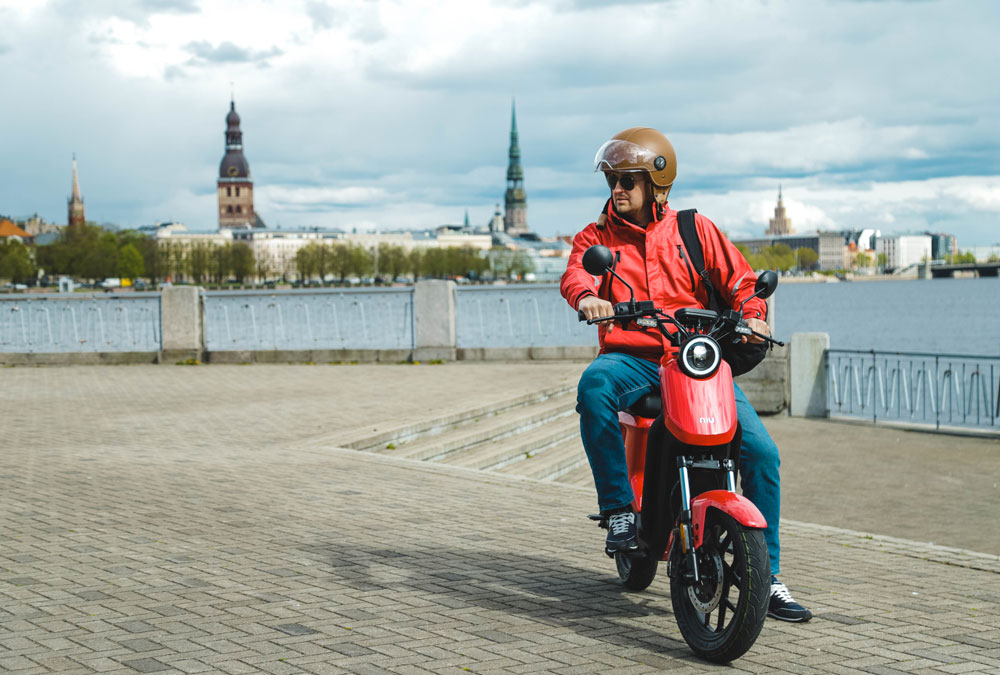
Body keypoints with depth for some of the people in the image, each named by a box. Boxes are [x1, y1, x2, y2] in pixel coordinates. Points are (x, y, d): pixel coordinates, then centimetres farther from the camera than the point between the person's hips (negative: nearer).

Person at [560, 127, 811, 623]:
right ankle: (619, 508, -25)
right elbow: (575, 273, -10)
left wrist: (752, 313, -14)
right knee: (594, 383, -38)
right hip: (632, 360, 0)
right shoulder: (597, 237, 11)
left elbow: (739, 278, 9)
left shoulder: (696, 230, 13)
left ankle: (767, 577, -3)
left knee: (760, 450, -15)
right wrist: (587, 296, -35)